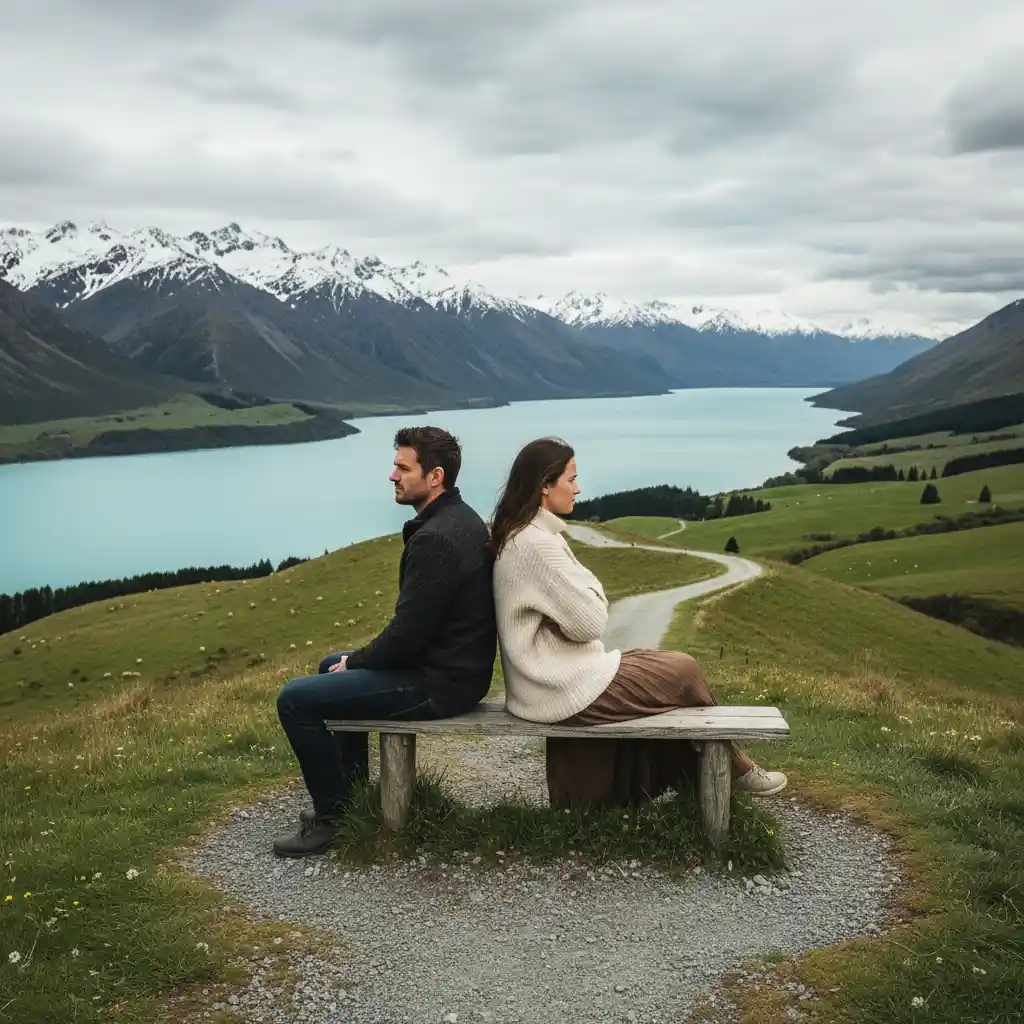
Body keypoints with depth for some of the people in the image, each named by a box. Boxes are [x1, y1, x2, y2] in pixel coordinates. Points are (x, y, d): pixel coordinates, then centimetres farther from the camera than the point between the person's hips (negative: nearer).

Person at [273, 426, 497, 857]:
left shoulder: (435, 539, -25)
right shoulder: (460, 518, 8)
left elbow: (406, 636, -24)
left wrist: (356, 661, -5)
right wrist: (358, 659, 12)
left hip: (437, 684, -11)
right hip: (453, 663, 11)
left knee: (294, 699, -10)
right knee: (332, 665, 29)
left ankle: (331, 815, 4)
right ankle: (352, 790, 34)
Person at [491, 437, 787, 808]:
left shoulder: (517, 536, 8)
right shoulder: (537, 544, -23)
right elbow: (589, 623, -20)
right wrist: (590, 584, -4)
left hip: (547, 678, 10)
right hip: (568, 691, -9)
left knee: (668, 664, 17)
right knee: (684, 670, 5)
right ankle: (733, 768, 26)